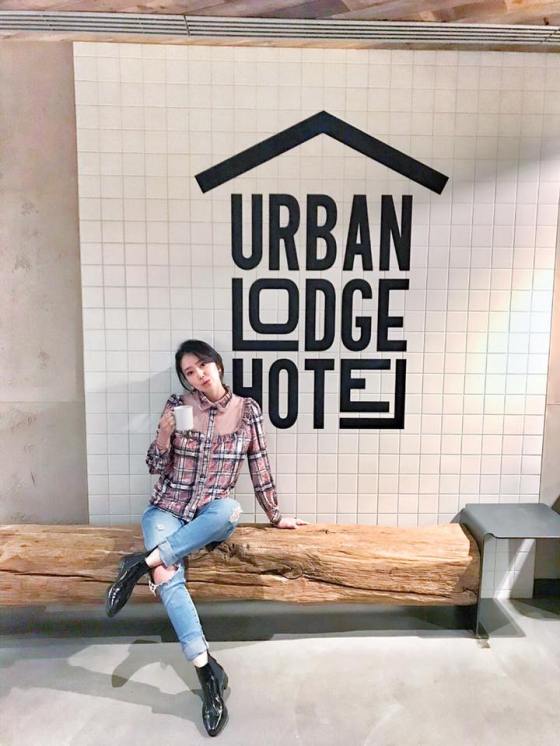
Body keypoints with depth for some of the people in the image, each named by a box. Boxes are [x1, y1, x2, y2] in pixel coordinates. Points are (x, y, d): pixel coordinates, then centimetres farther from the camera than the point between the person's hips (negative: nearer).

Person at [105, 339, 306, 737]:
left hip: (212, 513, 0)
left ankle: (143, 563, -25)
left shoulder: (248, 409, 0)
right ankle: (207, 670, -20)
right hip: (167, 508, 0)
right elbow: (157, 467, 1)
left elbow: (260, 467, 6)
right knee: (168, 578, -28)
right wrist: (165, 432, -19)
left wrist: (276, 515, 10)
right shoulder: (177, 405, -1)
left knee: (231, 510, -37)